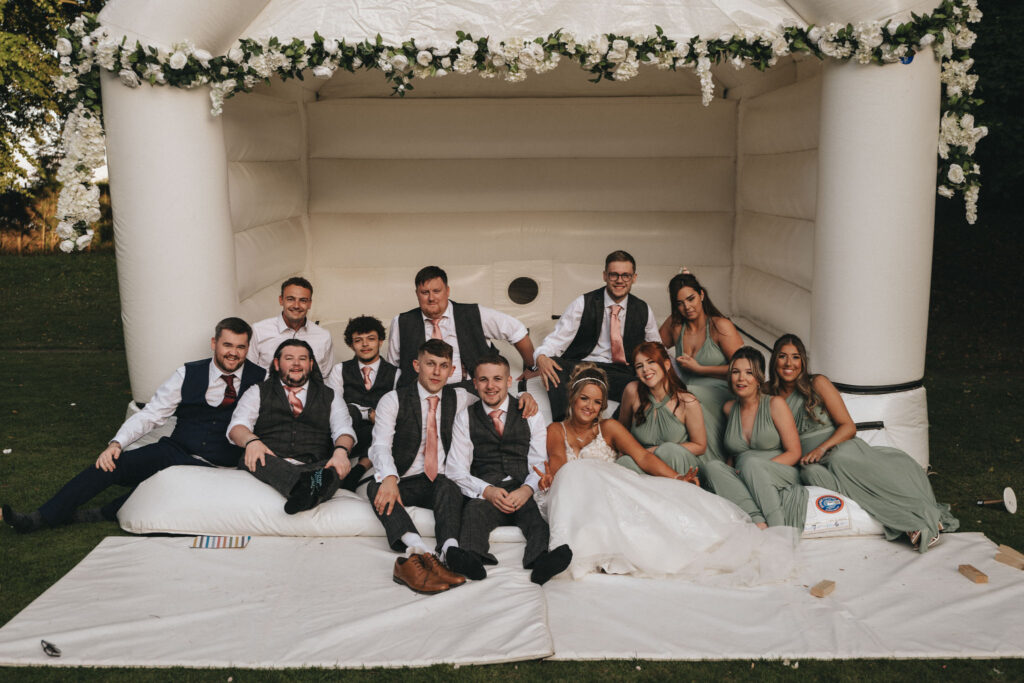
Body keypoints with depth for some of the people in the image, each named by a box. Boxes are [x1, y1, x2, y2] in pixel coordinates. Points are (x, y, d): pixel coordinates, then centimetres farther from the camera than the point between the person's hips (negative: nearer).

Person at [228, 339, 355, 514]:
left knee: (337, 470, -31)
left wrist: (341, 451, -19)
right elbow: (238, 425, 5)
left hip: (314, 467, 1)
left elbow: (344, 430, 7)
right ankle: (305, 486, -60)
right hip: (270, 465, 0)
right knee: (250, 459, -34)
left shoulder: (330, 396, 22)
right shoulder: (258, 393, 20)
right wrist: (251, 440, -21)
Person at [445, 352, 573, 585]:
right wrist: (487, 491, -12)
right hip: (486, 495, 0)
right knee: (474, 510, -36)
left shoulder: (531, 416, 18)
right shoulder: (465, 419, 16)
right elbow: (456, 470, 7)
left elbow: (540, 463, 9)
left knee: (537, 512, -35)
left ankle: (542, 560, -62)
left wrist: (527, 489, -14)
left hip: (525, 494, 0)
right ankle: (472, 559, -62)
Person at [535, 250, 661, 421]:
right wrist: (541, 357, -26)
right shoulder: (583, 303, 2)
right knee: (553, 365, -34)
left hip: (621, 373, 1)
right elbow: (558, 338, -3)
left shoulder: (643, 310, 11)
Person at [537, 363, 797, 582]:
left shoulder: (609, 428, 20)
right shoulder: (556, 430, 17)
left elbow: (643, 456, 6)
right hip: (578, 499, -1)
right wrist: (551, 475, -29)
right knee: (577, 473, -37)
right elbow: (557, 460, -3)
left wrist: (677, 479, -11)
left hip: (613, 489, 1)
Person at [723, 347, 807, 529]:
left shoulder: (775, 404, 1)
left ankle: (778, 528, -39)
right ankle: (759, 521, -42)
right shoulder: (729, 408, 14)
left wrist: (759, 469, -17)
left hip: (783, 475, -3)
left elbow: (794, 453, -3)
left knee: (750, 461, -35)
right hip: (744, 481, 3)